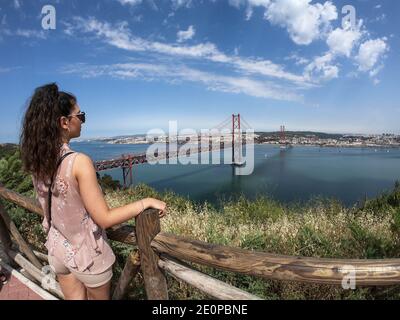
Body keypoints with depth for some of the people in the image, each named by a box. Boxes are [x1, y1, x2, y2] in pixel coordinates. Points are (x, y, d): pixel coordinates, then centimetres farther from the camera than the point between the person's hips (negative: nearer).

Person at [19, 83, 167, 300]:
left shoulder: (36, 161, -6)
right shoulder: (79, 162, -28)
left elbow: (56, 206, 7)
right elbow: (104, 219, -25)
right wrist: (147, 202, -19)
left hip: (57, 249, 6)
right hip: (86, 254, -5)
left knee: (74, 298, 26)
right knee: (99, 298, 21)